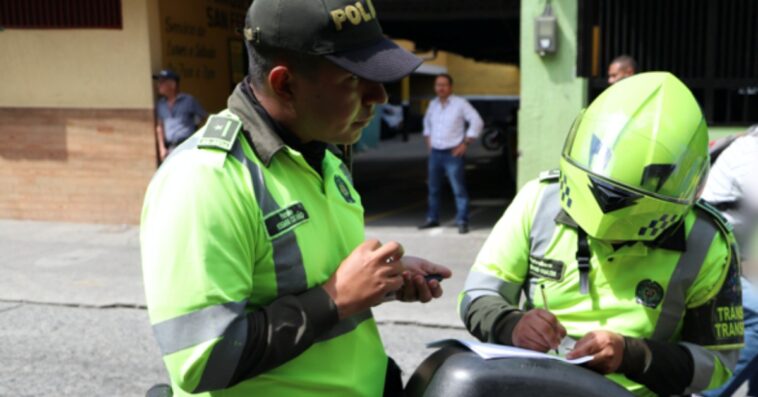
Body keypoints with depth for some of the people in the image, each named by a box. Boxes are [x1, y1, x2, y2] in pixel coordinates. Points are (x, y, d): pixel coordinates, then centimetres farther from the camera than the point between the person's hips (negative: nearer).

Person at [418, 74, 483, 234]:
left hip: (453, 154, -6)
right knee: (433, 189, 12)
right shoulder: (433, 104, 10)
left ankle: (462, 221, -2)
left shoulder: (460, 103, -7)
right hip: (435, 153, 6)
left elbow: (477, 122, -9)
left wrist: (465, 143, -10)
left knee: (459, 189, -7)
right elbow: (427, 122, 29)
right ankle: (432, 218, 23)